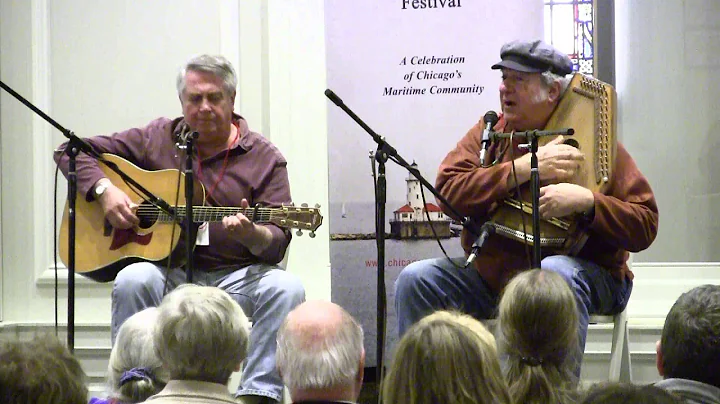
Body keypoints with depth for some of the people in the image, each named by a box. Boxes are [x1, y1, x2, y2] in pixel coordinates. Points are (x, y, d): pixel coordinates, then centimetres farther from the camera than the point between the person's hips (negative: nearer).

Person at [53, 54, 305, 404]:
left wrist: (252, 234, -27)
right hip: (169, 269, 1)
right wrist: (104, 190, -7)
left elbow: (277, 244, -2)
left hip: (236, 276, 0)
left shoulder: (264, 158, 5)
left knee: (286, 288, -30)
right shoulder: (157, 139, 10)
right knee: (132, 280, -32)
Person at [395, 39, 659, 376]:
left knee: (554, 271, -37)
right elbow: (448, 191, -10)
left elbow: (645, 225, -8)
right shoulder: (488, 133, 8)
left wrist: (587, 202, -25)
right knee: (416, 279, -13)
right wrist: (522, 169, -18)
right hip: (491, 274, 4)